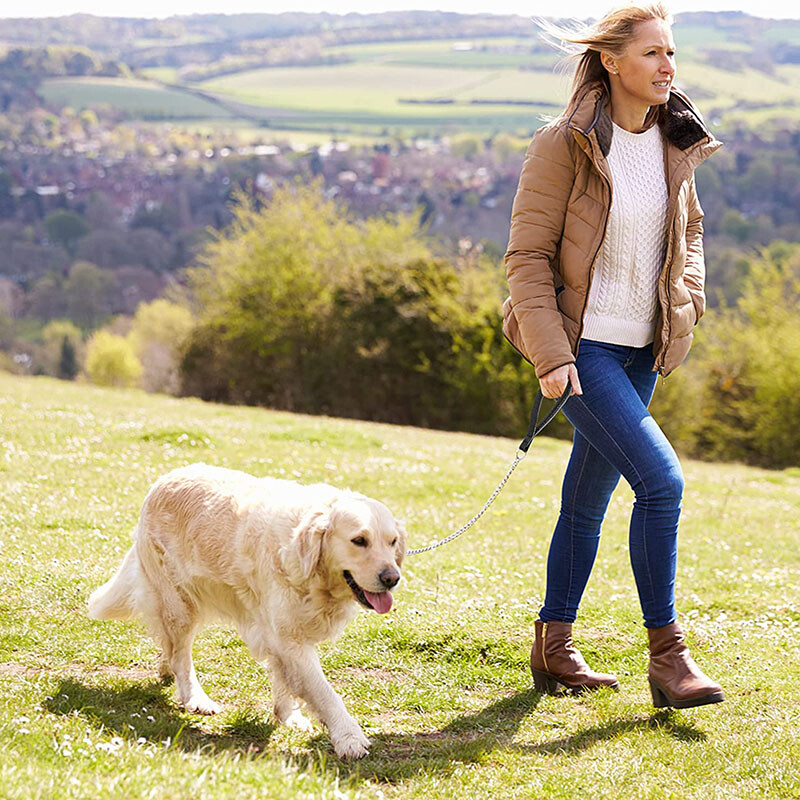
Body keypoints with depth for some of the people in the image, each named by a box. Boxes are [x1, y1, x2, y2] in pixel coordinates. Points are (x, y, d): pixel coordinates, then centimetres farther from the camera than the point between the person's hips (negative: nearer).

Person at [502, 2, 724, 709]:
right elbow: (527, 254, -11)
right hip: (582, 345, -7)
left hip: (641, 348, 7)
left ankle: (553, 649, 25)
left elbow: (689, 226, 24)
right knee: (661, 479, -17)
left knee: (589, 498, 14)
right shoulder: (565, 145, -12)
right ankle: (666, 654, -8)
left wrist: (689, 297, 8)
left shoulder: (676, 142, 7)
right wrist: (550, 354, -18)